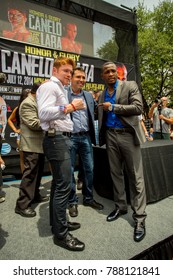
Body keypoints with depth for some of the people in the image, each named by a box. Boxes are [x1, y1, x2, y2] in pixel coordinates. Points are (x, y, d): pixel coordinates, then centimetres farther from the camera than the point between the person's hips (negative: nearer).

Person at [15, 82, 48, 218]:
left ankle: (35, 195, 30)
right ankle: (22, 204, 0)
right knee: (30, 173, -8)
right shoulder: (27, 103, -13)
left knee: (38, 172, 17)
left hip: (39, 144, 11)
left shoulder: (36, 103, 20)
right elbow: (33, 123, -21)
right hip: (32, 145, -10)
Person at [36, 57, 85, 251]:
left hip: (61, 139, 11)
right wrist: (70, 107, -25)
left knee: (58, 183, 15)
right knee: (63, 185, -9)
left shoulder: (60, 89, 24)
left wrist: (72, 107, 13)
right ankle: (61, 234, 4)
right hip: (56, 139, -11)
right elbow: (44, 113, -23)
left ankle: (57, 222, 29)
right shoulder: (50, 86, -7)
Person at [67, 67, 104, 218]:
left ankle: (88, 198, 28)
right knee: (69, 170, 5)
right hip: (70, 137, -4)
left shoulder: (89, 95, 13)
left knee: (89, 169, 10)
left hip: (86, 137, 5)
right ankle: (72, 202, 22)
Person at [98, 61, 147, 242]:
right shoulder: (102, 95, 14)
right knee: (115, 174, 12)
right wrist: (101, 137, 10)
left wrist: (113, 107, -13)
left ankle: (139, 218, 6)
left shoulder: (130, 86, 0)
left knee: (135, 177, -3)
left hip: (128, 135, -5)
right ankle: (120, 207, 28)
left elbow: (138, 108, -13)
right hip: (110, 136, 5)